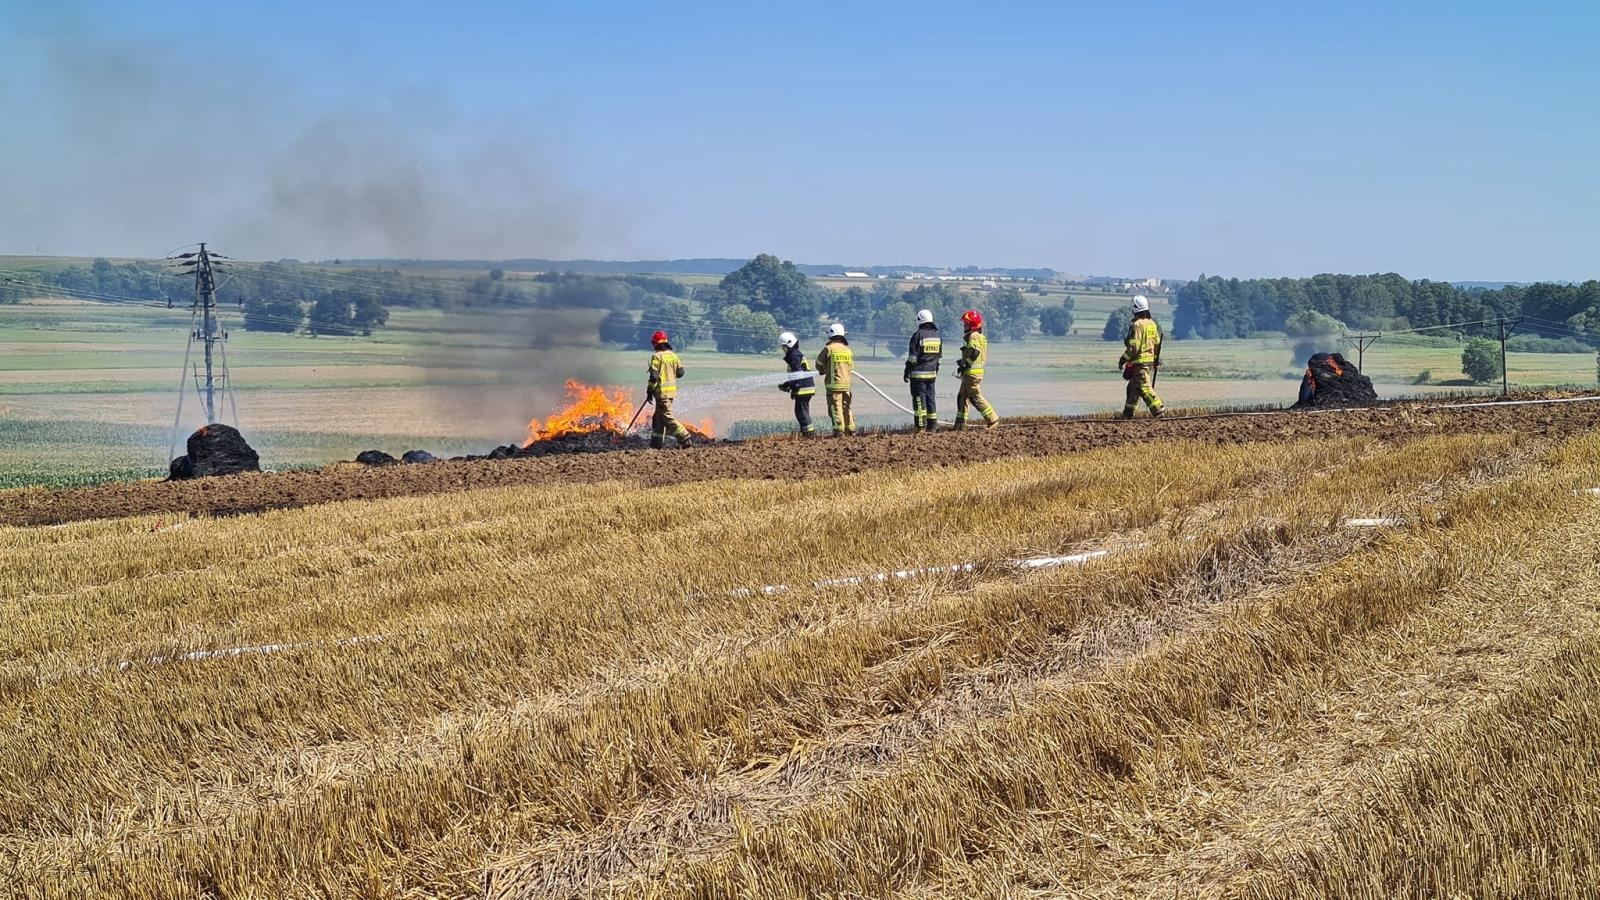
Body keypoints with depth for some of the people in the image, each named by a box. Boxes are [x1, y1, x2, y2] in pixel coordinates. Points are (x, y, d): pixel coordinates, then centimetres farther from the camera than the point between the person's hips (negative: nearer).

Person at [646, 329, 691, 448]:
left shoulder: (657, 356, -12)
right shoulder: (673, 355, 8)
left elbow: (654, 376, -16)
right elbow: (680, 372, 9)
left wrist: (649, 391, -9)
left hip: (662, 391, -8)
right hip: (672, 390, 8)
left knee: (667, 417, -7)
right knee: (658, 417, 15)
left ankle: (684, 438, -16)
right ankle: (656, 444, 18)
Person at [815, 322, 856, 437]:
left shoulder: (828, 348, -9)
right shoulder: (847, 349, 8)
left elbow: (819, 364, 1)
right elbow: (852, 366, 16)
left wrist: (823, 370, 22)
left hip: (834, 383, -6)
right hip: (846, 383, 6)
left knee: (835, 407, -3)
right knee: (846, 407, 15)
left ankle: (839, 430, -7)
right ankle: (850, 429, 17)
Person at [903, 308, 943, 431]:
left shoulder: (918, 335, -10)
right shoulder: (936, 335, 10)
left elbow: (912, 356, -11)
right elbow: (939, 356, 16)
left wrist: (907, 371, -5)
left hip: (918, 373, -6)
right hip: (932, 373, 6)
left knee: (919, 397, -4)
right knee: (930, 397, 10)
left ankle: (920, 425, -7)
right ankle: (932, 424, 10)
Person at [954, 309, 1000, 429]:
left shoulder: (973, 336, -14)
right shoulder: (980, 337, 17)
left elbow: (975, 352, -27)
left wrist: (964, 364, -16)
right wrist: (963, 362, 16)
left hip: (971, 372, -10)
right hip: (978, 370, 10)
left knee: (975, 397, -7)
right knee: (962, 396, 13)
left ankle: (992, 419, -6)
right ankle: (960, 423, 15)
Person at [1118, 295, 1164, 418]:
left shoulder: (1137, 325, -16)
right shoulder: (1152, 323, 11)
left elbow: (1134, 346, -19)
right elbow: (1157, 343, 16)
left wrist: (1124, 358, -9)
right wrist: (1155, 358, 25)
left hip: (1140, 361, -9)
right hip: (1151, 360, 9)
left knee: (1144, 387, -9)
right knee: (1133, 387, 16)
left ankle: (1157, 410, -16)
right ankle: (1128, 413, 21)